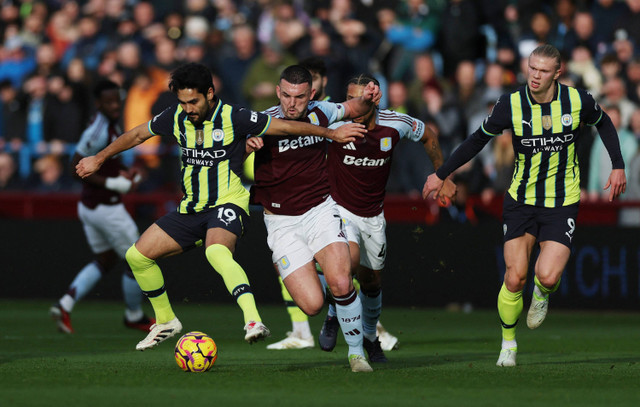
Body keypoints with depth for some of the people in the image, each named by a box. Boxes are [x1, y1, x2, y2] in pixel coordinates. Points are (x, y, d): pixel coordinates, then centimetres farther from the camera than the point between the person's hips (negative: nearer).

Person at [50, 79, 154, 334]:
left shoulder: (111, 125, 7)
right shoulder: (98, 131, -23)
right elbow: (76, 167, -24)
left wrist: (123, 173, 8)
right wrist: (111, 182, -25)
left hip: (89, 207, 10)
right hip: (106, 208, -10)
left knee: (104, 261, 20)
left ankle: (65, 305, 8)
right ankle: (134, 316, 24)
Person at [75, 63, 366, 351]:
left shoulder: (233, 118, -14)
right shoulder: (176, 117, 1)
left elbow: (284, 126, -9)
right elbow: (138, 134, 18)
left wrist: (331, 133, -9)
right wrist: (99, 159, 25)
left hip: (227, 203, -7)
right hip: (191, 208, 7)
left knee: (216, 252, -39)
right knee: (137, 256, 2)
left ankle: (253, 320, -52)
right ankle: (165, 322, 22)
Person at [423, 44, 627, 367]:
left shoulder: (577, 100, -10)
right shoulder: (511, 105, -11)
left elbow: (603, 123, 13)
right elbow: (479, 139, 4)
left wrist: (618, 166, 8)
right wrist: (441, 174, 7)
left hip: (562, 203, 0)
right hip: (521, 200, 0)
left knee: (548, 276, -16)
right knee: (515, 276, -8)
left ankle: (542, 293, 23)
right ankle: (508, 342, 16)